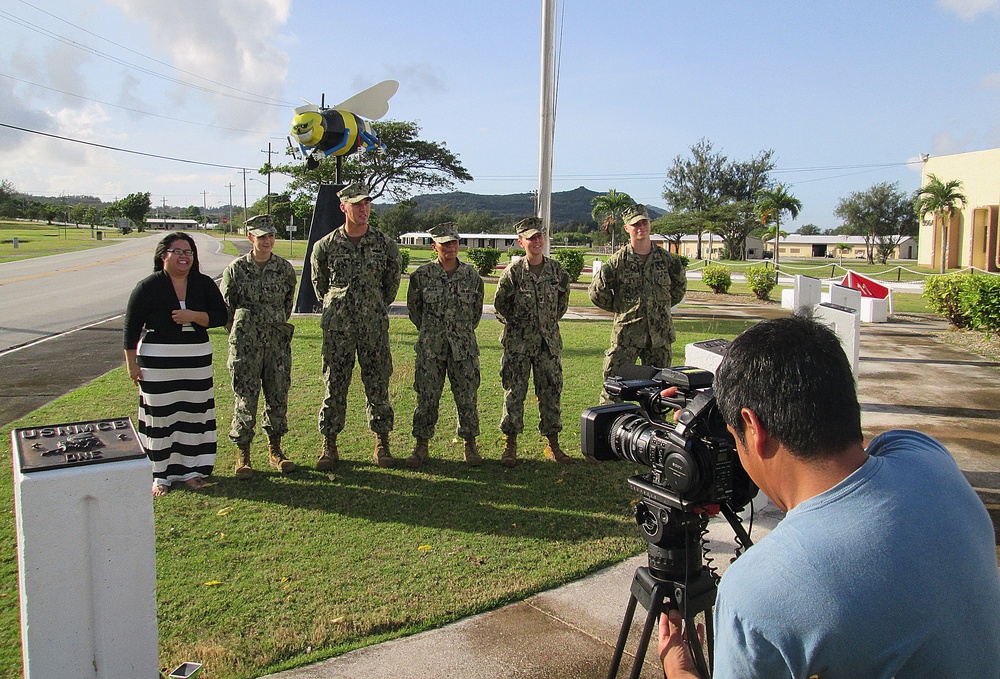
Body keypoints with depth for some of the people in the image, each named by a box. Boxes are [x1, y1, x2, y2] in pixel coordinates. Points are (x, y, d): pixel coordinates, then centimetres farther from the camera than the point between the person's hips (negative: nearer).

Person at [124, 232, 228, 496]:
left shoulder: (204, 284, 4)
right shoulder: (148, 286, -5)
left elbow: (221, 316, -1)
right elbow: (132, 326, -3)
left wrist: (194, 316, -18)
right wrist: (131, 363, -5)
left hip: (197, 359, 3)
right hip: (157, 361, -3)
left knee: (194, 413, 7)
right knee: (160, 415, 2)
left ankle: (190, 469, 20)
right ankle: (160, 474, 14)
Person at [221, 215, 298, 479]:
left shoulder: (285, 268, 3)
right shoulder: (236, 268, -4)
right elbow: (225, 305, 6)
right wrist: (240, 333, 11)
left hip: (277, 340, 3)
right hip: (245, 342, -2)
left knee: (278, 395, 7)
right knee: (245, 397, 0)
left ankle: (275, 449, 21)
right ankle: (242, 453, 12)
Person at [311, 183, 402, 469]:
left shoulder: (385, 244, 1)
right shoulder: (325, 246, 0)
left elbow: (393, 281, 15)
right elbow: (319, 283, 15)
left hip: (374, 326, 0)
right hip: (337, 327, 0)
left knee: (378, 384, 5)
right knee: (334, 385, 4)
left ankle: (381, 444, 16)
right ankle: (329, 446, 15)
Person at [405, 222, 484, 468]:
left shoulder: (471, 275, 2)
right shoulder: (422, 275, -1)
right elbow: (413, 308, 11)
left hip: (464, 346, 1)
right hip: (430, 348, -1)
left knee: (468, 396, 4)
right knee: (426, 396, 3)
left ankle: (470, 445, 18)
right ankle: (421, 446, 15)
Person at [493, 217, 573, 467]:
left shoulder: (556, 269, 3)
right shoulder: (513, 271, -7)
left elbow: (562, 302, 16)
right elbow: (499, 304, 2)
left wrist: (550, 321, 11)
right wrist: (515, 323, 2)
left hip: (549, 341, 3)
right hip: (518, 343, -3)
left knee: (551, 391, 6)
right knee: (514, 393, 1)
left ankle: (552, 444, 17)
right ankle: (510, 444, 12)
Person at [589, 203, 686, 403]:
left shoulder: (666, 258, 5)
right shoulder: (618, 260, -3)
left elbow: (679, 289, 21)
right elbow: (596, 294, 3)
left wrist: (661, 307, 12)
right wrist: (622, 309, 5)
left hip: (660, 333, 3)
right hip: (626, 333, -3)